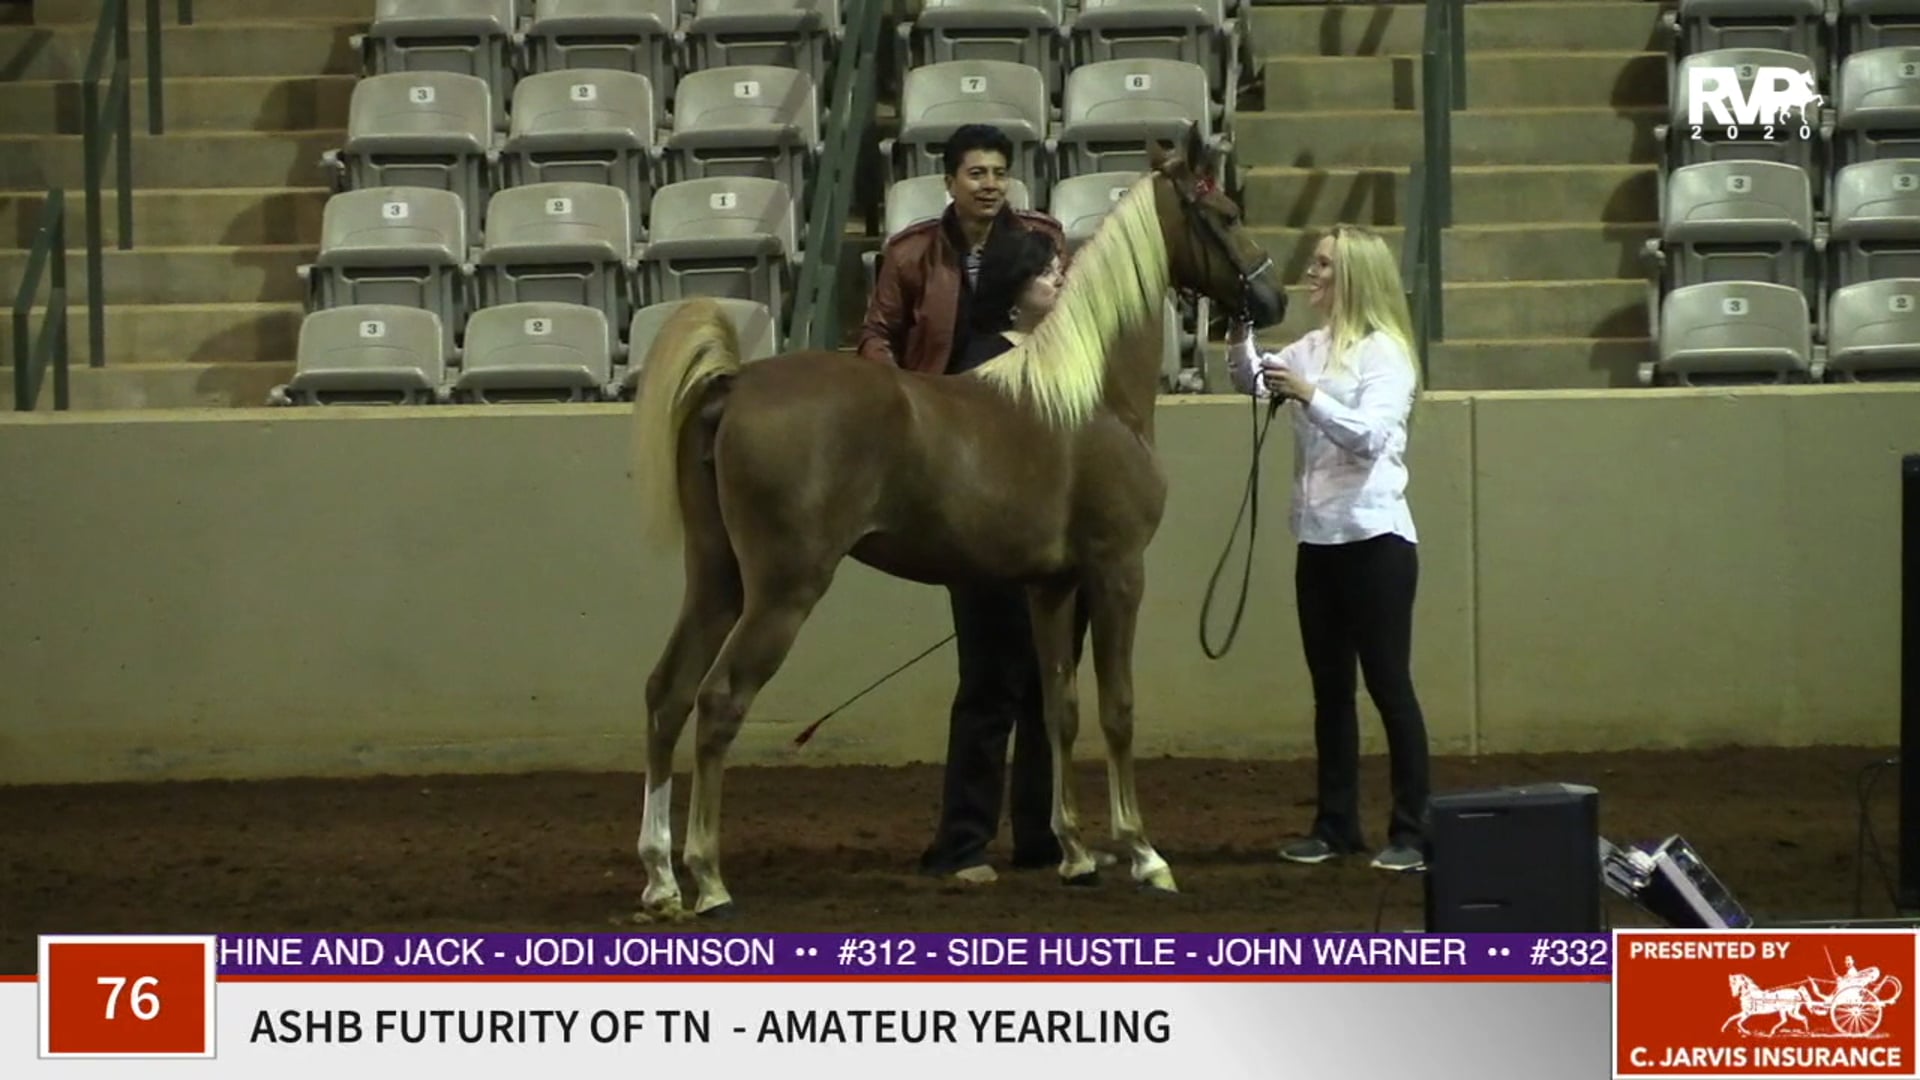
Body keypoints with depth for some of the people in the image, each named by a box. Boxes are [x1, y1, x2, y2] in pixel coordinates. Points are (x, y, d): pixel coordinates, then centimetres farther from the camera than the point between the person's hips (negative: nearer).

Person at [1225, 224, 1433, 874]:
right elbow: (1252, 380, 8)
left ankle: (1412, 831, -1)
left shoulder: (1383, 353, -10)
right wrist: (1239, 333, -7)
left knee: (1388, 683, -5)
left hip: (1374, 537, -8)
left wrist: (1309, 395, -31)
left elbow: (1371, 435, -22)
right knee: (1330, 688, 11)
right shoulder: (1312, 350, 12)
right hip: (1319, 540, 8)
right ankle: (1336, 825, 18)